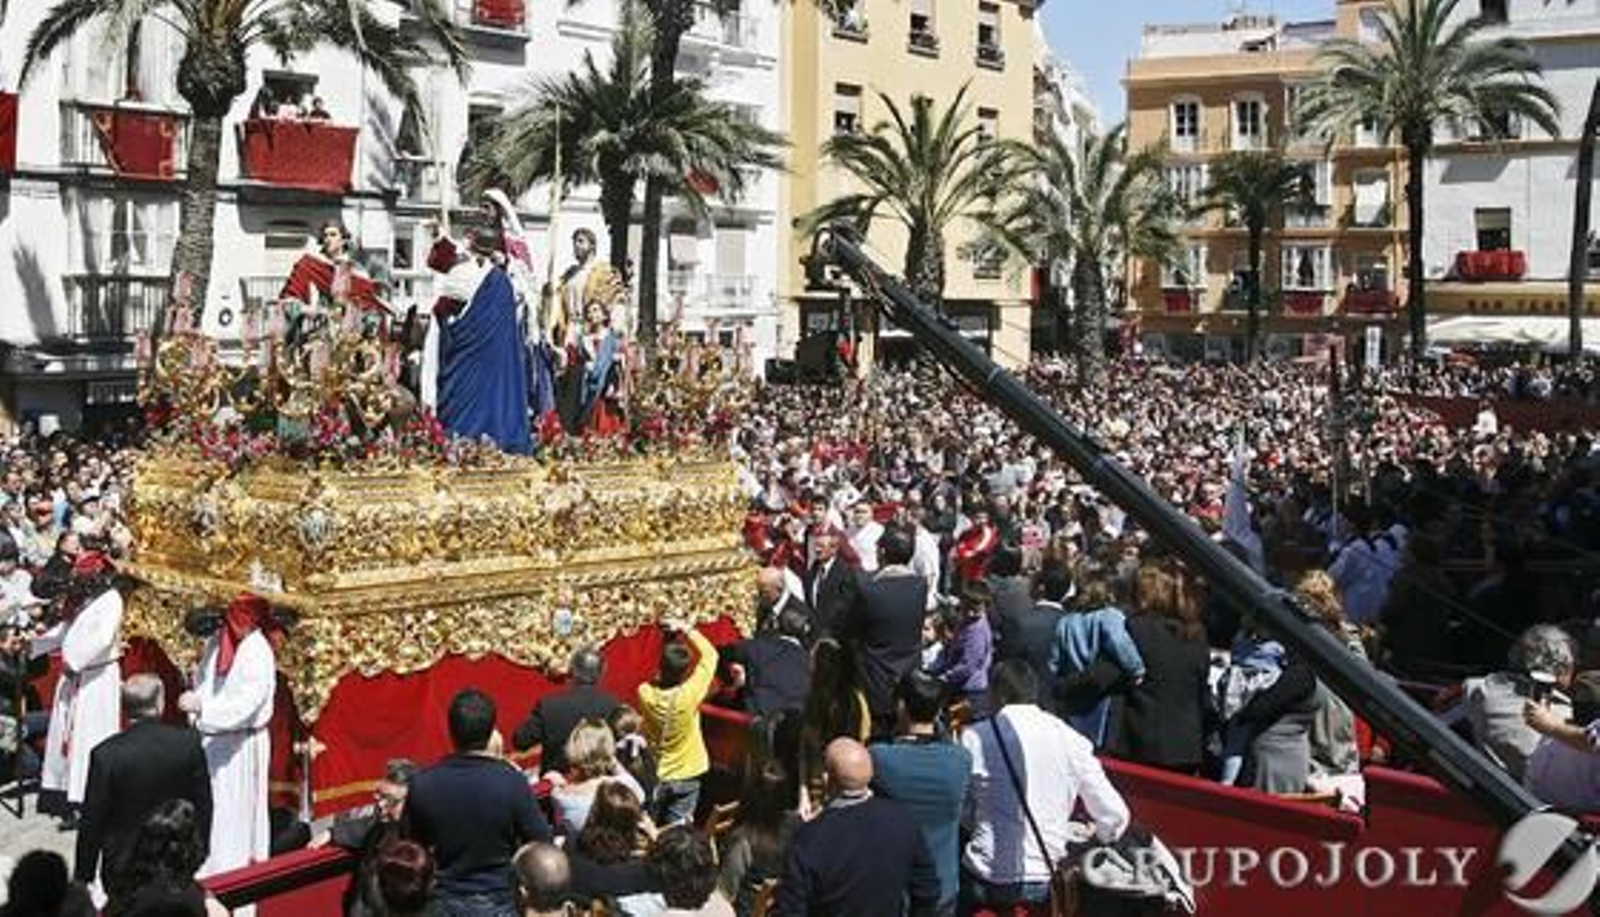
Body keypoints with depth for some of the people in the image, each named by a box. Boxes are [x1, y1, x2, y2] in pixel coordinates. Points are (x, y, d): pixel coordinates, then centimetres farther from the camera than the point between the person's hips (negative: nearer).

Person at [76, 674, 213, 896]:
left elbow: (91, 822, -10)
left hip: (123, 868, -2)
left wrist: (82, 877, 2)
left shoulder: (105, 754, -17)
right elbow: (203, 805, -1)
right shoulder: (189, 742, -11)